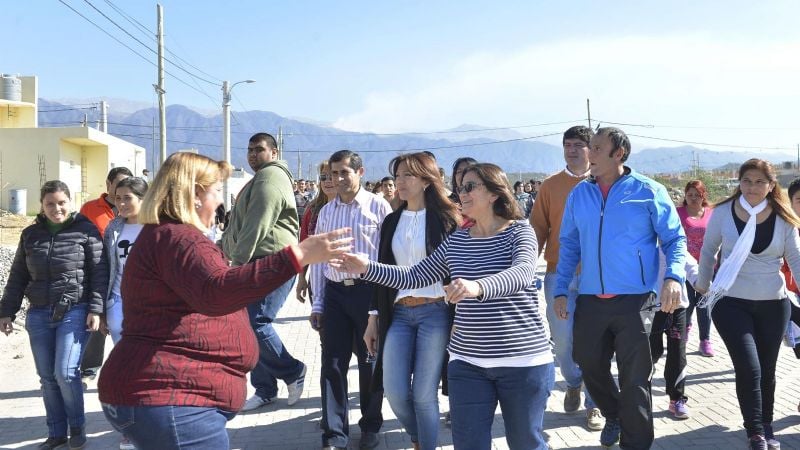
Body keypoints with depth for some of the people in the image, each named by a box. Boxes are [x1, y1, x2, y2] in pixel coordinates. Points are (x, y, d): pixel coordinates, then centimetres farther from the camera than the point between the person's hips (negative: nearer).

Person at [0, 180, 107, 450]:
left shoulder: (85, 230, -3)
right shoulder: (30, 234, 10)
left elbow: (99, 273, -5)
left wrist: (95, 309, -12)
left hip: (75, 312, -4)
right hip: (38, 315, 5)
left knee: (66, 372, -11)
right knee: (47, 377, 8)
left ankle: (77, 428, 11)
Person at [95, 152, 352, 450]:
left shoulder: (162, 237, 21)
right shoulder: (177, 238, -15)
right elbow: (216, 292, -34)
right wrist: (299, 255, -40)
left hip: (160, 394, 11)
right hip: (169, 399, -11)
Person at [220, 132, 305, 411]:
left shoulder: (270, 177, -10)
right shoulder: (261, 178, 25)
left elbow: (257, 224, -20)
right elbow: (241, 223, 27)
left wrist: (238, 261, -21)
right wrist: (225, 246, 17)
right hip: (257, 263, 11)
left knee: (255, 323, -15)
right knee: (253, 324, 9)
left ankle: (292, 372, 3)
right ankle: (264, 388, 16)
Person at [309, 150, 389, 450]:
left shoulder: (378, 207, -4)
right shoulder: (326, 212, 10)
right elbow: (318, 259, 12)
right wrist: (317, 303, 8)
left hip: (368, 290, -4)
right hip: (335, 292, 4)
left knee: (370, 362, 9)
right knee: (333, 364, 2)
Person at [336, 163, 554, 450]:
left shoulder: (519, 232, -6)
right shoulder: (456, 241, 8)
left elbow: (522, 273, -26)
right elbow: (413, 277, 9)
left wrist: (477, 286, -45)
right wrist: (366, 267, -4)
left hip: (523, 359, -4)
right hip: (467, 361, 4)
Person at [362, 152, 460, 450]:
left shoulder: (446, 219, -3)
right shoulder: (391, 222, 12)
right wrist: (374, 318, 12)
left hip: (435, 312, -4)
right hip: (398, 313, 5)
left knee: (424, 394, -3)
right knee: (395, 392, 2)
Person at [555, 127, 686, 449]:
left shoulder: (647, 191, -3)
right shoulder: (579, 194, 7)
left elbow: (675, 238, -1)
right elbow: (569, 245, 13)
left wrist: (674, 277, -18)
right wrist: (560, 290, 7)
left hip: (635, 300, -4)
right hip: (590, 300, 4)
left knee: (635, 378, 2)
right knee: (590, 366, 15)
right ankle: (614, 416, 44)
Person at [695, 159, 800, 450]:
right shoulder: (722, 213, -7)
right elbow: (708, 251, 7)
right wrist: (703, 284, 14)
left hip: (773, 304, 2)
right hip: (730, 302, -2)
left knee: (766, 370, 11)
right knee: (748, 368, -11)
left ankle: (766, 426, 31)